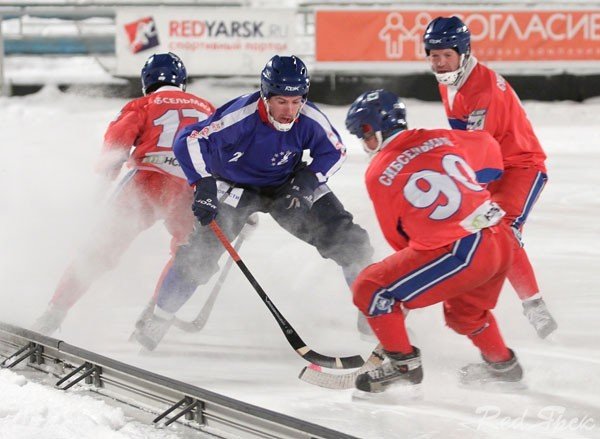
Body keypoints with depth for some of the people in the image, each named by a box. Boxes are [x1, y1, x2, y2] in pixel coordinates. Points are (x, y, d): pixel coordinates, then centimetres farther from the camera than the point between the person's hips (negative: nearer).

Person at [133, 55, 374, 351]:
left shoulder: (310, 120, -24)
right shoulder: (241, 116, -34)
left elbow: (334, 152, -5)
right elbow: (189, 141, -32)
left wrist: (306, 182, -19)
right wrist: (203, 186, -39)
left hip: (286, 185, 3)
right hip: (235, 186, -3)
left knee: (348, 240, -5)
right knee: (201, 248, -20)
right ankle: (159, 318, -4)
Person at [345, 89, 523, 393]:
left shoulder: (378, 175, 0)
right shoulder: (441, 139, 11)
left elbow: (398, 236, 9)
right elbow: (487, 147, 29)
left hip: (460, 253, -7)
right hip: (501, 240, 7)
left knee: (370, 289, 2)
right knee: (463, 311, 35)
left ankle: (402, 363, 6)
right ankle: (502, 364, 48)